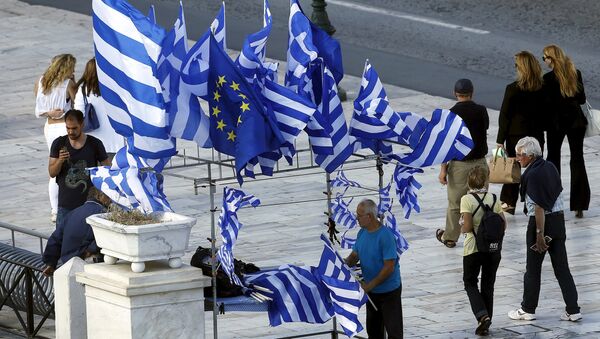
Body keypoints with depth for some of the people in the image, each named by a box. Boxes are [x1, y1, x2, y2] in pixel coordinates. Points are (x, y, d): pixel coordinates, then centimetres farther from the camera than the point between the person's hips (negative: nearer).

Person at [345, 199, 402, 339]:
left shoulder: (385, 236, -24)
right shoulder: (362, 233, 0)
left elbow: (389, 267, -25)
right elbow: (355, 255, 11)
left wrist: (370, 285, -25)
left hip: (389, 291, -8)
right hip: (371, 290, 8)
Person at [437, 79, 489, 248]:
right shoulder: (481, 111, -4)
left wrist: (443, 168, -7)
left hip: (459, 164, -2)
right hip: (480, 162, 2)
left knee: (455, 203, 9)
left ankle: (449, 237, 20)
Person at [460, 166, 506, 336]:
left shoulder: (467, 200, -13)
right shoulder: (493, 199, -1)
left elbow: (467, 227, -19)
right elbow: (503, 225, -1)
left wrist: (462, 229, 3)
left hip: (473, 249, -3)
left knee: (470, 284, 13)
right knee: (488, 285, 15)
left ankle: (482, 315, -10)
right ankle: (486, 324, 17)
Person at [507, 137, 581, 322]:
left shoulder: (533, 175, -20)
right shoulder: (550, 167, 4)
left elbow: (539, 207, -21)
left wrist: (540, 234, -17)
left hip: (542, 223, -7)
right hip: (559, 220, 7)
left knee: (533, 269, 8)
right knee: (562, 267, 10)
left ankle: (528, 309, 20)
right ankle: (573, 310, 8)